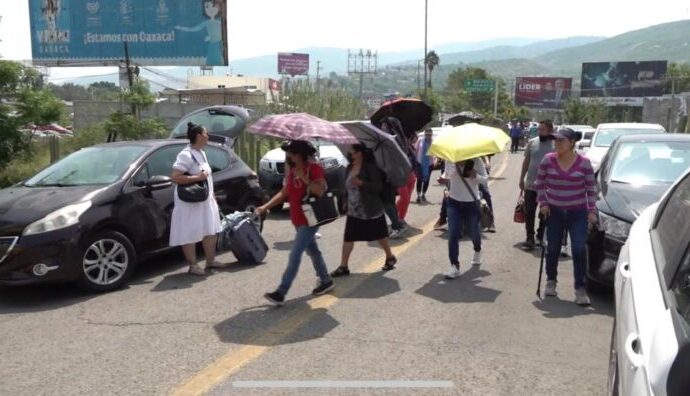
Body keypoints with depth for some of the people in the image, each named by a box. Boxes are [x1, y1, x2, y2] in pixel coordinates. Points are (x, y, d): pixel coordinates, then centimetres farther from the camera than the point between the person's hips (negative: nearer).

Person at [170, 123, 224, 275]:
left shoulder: (201, 153, 11)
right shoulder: (186, 155, -18)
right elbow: (175, 177, -25)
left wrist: (212, 196, 18)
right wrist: (197, 177, -26)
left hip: (205, 200, 9)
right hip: (190, 202, -9)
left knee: (211, 232, 13)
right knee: (191, 235, 0)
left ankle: (210, 261, 26)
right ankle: (193, 265, 8)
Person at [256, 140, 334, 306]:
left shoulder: (314, 168, -13)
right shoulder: (290, 171, 10)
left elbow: (320, 191, -23)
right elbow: (284, 193, 16)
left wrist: (304, 178, -28)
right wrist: (265, 207, 9)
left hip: (310, 219, -8)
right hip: (298, 220, 8)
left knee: (295, 254, -12)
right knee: (312, 251, 18)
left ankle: (281, 292, -13)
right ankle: (326, 281, 34)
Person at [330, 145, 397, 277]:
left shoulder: (370, 167, -14)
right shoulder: (349, 168, 5)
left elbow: (378, 186, -21)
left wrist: (361, 183, -30)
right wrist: (346, 201, 13)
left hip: (371, 211, -6)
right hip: (353, 211, 6)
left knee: (380, 236, 11)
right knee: (348, 238, 3)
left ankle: (390, 258, 33)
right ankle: (343, 266, 10)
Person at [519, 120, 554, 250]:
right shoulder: (532, 142, 2)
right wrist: (522, 179, 11)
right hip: (530, 185, 2)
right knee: (529, 214, 3)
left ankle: (540, 237, 26)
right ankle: (529, 238, 10)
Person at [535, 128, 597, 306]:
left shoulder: (584, 163, -6)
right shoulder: (548, 160, -4)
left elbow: (591, 188, 1)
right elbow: (540, 183, 7)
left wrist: (592, 211, -3)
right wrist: (543, 203, -1)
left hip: (578, 213, -1)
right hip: (554, 212, 2)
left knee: (579, 250, -8)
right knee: (552, 248, 10)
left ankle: (580, 289, 1)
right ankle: (551, 281, 30)